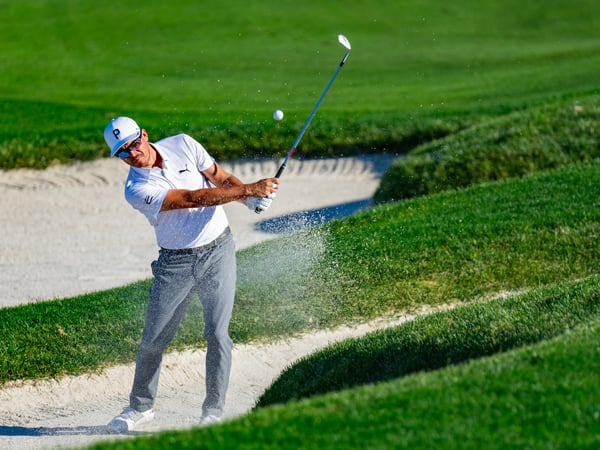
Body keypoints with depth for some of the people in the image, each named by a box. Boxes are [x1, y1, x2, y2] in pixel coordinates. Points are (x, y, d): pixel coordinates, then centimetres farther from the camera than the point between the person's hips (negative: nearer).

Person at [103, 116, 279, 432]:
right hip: (175, 262, -1)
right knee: (153, 339, 2)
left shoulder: (183, 145, -3)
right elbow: (195, 198, -22)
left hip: (218, 250, 1)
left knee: (217, 334, -7)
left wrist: (250, 198, -19)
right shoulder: (137, 190, -16)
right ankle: (141, 407, 22)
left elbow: (222, 178, 3)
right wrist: (249, 190, -26)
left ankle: (213, 411, 1)